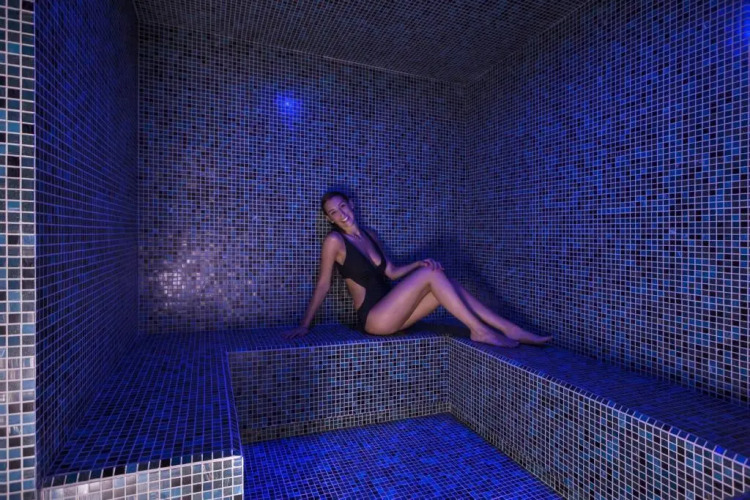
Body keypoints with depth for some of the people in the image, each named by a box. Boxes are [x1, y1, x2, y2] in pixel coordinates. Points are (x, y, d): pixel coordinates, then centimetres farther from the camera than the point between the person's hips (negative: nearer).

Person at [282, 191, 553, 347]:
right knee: (432, 273, -20)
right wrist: (305, 325, -8)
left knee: (447, 284, -10)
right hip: (373, 319, -7)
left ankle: (510, 329, -10)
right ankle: (479, 331, -17)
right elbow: (323, 285, -5)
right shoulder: (335, 240, -6)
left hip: (390, 313, 7)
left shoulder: (369, 235, 14)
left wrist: (418, 263, 0)